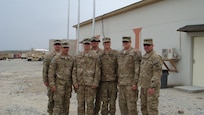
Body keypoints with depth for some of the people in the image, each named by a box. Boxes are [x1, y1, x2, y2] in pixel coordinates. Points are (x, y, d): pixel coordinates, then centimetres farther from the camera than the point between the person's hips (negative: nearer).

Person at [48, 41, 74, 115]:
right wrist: (52, 84, -14)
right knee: (58, 103, -5)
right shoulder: (56, 59, -7)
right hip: (59, 84, -4)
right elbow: (51, 72, -8)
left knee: (66, 103, 9)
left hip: (68, 85, 4)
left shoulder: (71, 59, 6)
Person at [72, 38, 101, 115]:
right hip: (80, 84, 3)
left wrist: (95, 83, -10)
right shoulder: (78, 56, 9)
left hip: (90, 84, -3)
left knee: (90, 103, 2)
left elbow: (97, 71, -4)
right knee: (80, 103, 9)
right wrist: (75, 82, -1)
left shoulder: (95, 56, -1)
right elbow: (74, 70, 8)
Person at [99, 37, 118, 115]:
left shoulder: (115, 53, 2)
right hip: (103, 81, 1)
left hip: (113, 80, -1)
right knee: (104, 101, 5)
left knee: (112, 100, 5)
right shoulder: (100, 55, 7)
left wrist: (119, 79, -3)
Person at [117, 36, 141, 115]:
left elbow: (137, 69, -13)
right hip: (121, 83, 7)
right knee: (122, 103, 11)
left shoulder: (135, 53, -8)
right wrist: (118, 80, 14)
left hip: (131, 83, -7)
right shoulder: (120, 54, 13)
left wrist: (135, 83, -18)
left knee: (131, 104, -2)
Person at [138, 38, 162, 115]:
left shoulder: (156, 57, -15)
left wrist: (152, 87, -27)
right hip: (144, 86, 9)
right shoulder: (144, 57, 14)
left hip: (152, 87, -9)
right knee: (144, 107, 12)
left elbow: (157, 74, -21)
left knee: (152, 108, -5)